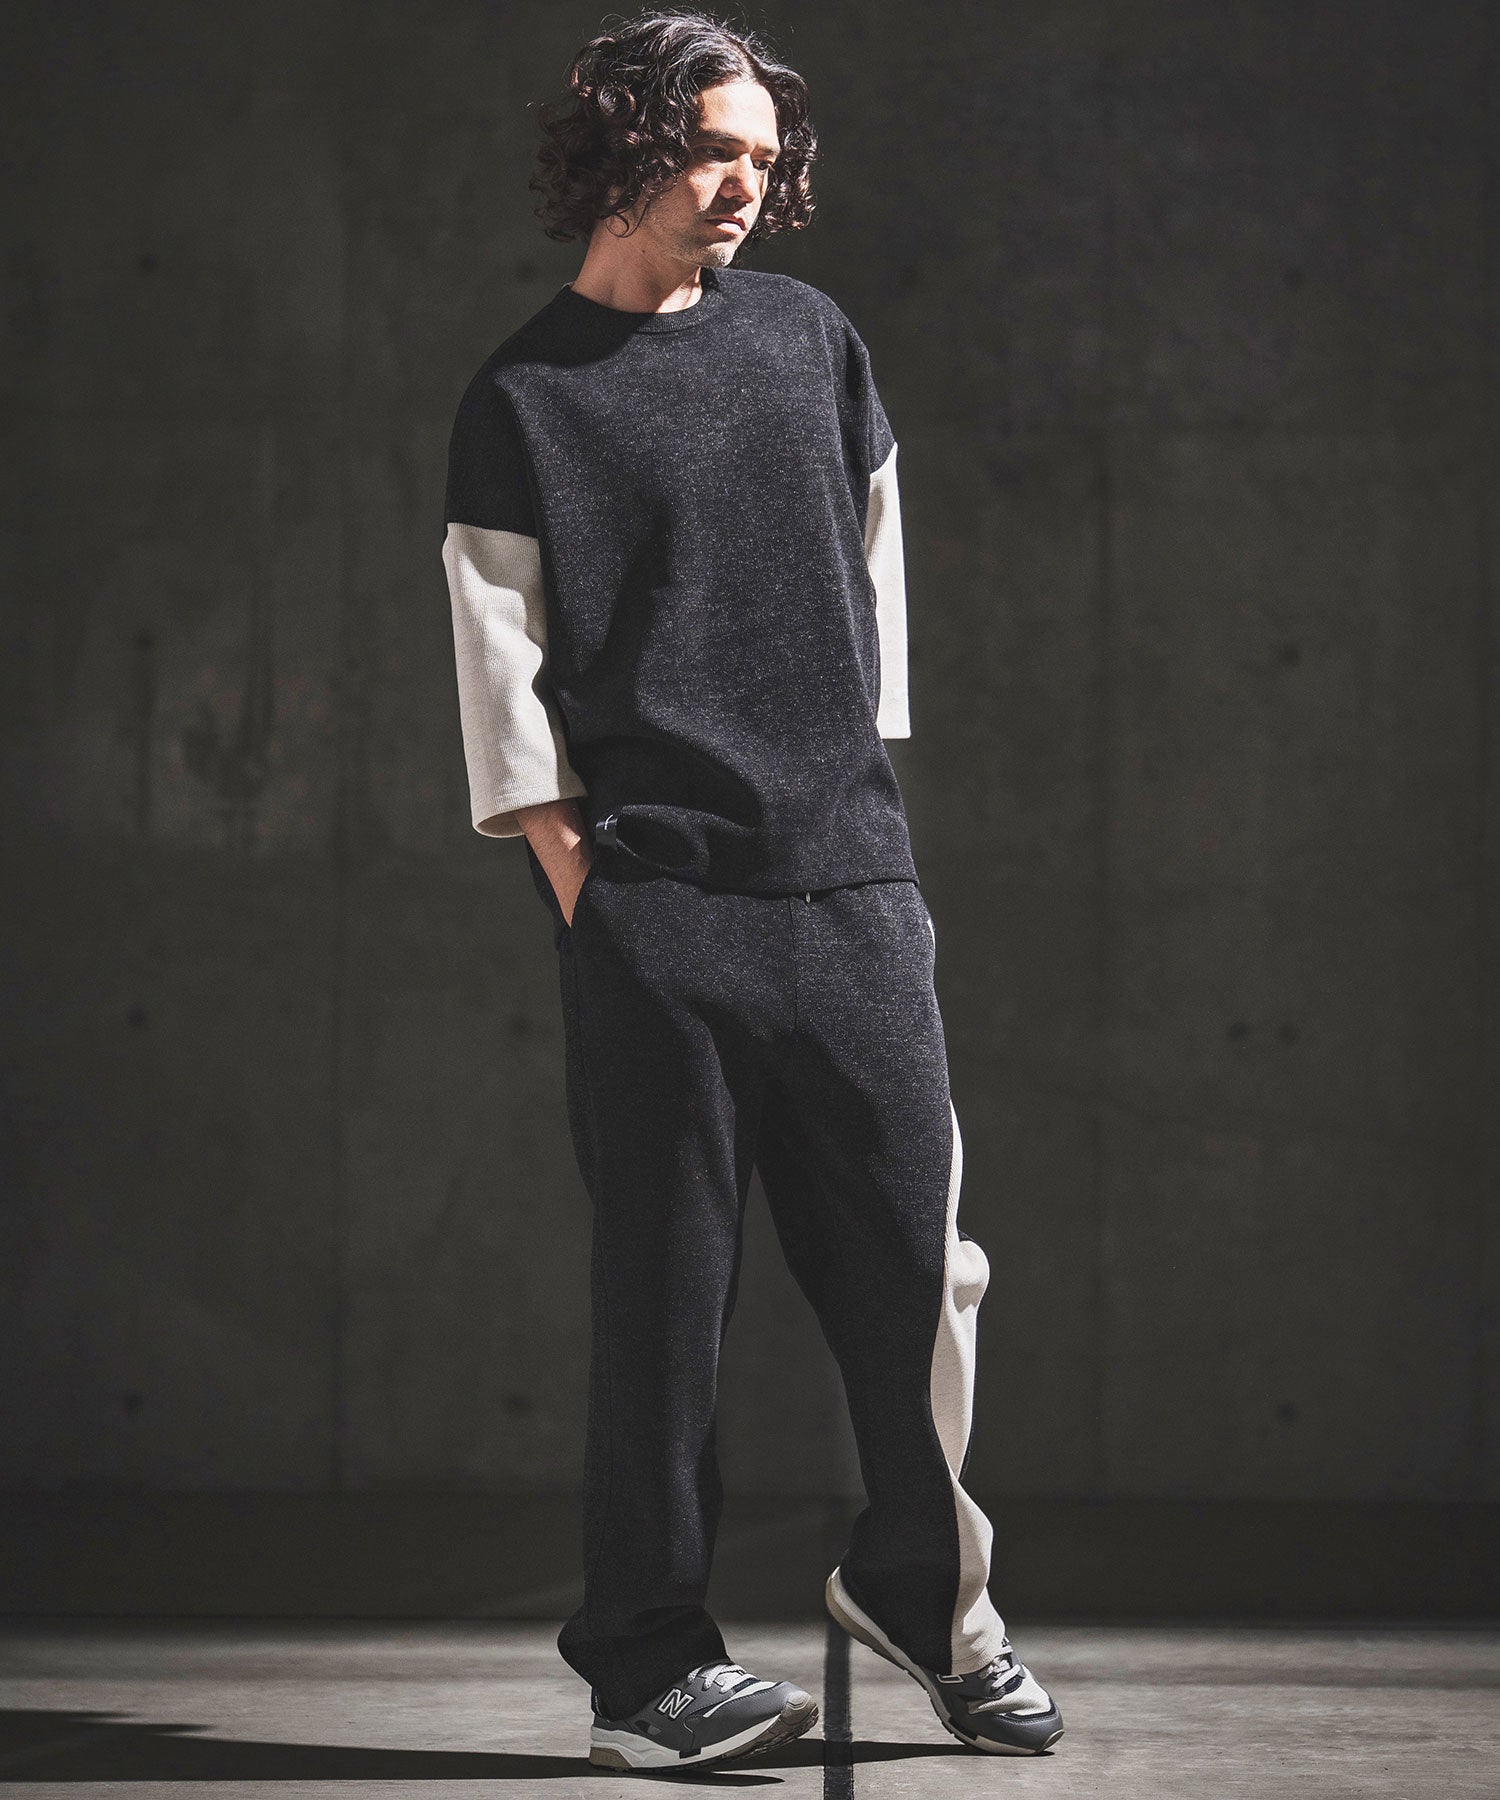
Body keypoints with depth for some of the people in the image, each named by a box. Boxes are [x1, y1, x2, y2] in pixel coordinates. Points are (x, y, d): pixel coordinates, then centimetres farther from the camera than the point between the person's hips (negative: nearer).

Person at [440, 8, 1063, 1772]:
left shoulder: (811, 338, 15)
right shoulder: (521, 400, 3)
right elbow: (501, 673, 1)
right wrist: (578, 874, -6)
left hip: (850, 886, 4)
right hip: (655, 900, -4)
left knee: (916, 1246, 1)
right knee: (665, 1277, -3)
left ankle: (922, 1582, 21)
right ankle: (644, 1659, 4)